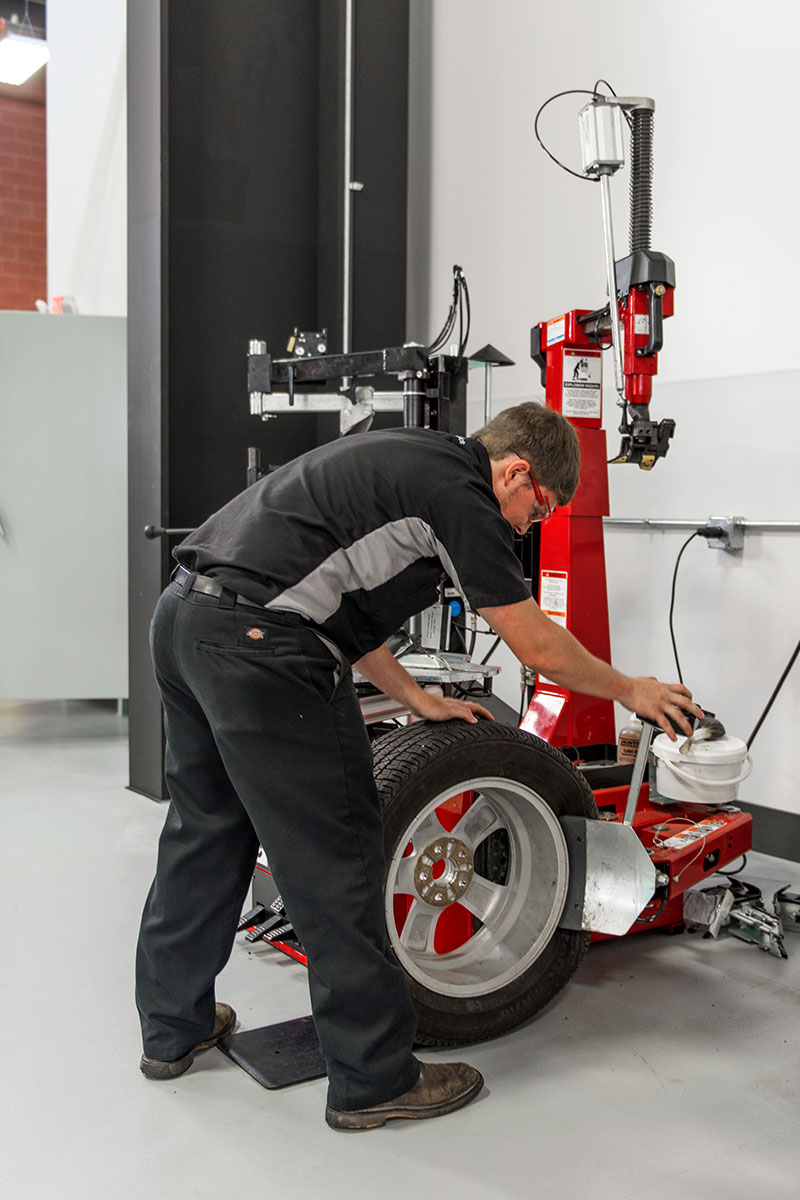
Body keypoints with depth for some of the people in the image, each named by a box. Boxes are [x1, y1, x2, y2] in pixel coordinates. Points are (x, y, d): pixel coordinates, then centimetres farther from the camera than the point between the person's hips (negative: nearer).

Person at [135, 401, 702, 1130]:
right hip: (257, 642, -10)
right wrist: (630, 691, 16)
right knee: (332, 860, 1)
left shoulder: (403, 462, 22)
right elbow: (537, 645, -1)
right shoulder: (458, 492, -5)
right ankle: (373, 1078, 14)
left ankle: (173, 1028, 37)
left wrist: (416, 699, 28)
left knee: (207, 828, 22)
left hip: (184, 614, 10)